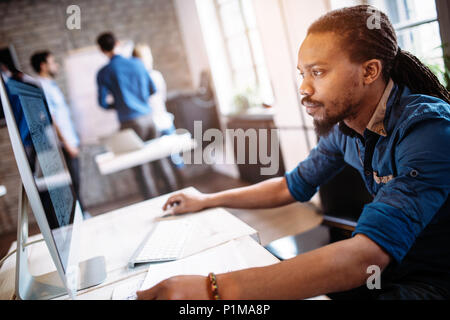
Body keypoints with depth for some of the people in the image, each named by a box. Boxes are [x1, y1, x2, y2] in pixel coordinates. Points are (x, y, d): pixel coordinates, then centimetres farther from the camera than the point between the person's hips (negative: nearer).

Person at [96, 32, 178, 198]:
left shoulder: (103, 73, -4)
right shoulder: (137, 63, 5)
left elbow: (102, 102, -3)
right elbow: (153, 89, 11)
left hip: (130, 122, -3)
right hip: (148, 116, 3)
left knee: (140, 165, 5)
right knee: (159, 158, 13)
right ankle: (173, 192, 20)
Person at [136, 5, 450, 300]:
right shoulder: (342, 126, -5)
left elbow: (365, 256, -39)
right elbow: (291, 186, 10)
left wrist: (217, 289, -44)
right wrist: (208, 200, 11)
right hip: (384, 257, 6)